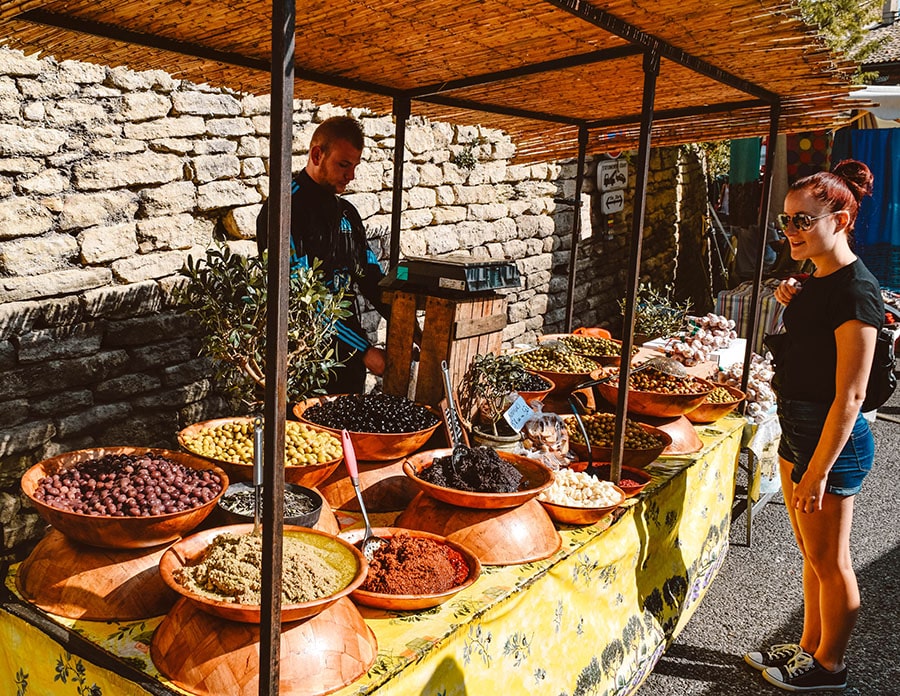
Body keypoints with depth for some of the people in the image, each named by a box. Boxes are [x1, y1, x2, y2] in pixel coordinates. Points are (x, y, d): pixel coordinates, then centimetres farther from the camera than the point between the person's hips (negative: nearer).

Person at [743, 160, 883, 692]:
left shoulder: (855, 289, -22)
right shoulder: (818, 279, 8)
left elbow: (850, 394, -23)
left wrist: (818, 470, -22)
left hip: (831, 442, -10)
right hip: (798, 430, 10)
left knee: (830, 561, 8)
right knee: (812, 553, 22)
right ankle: (809, 647, 38)